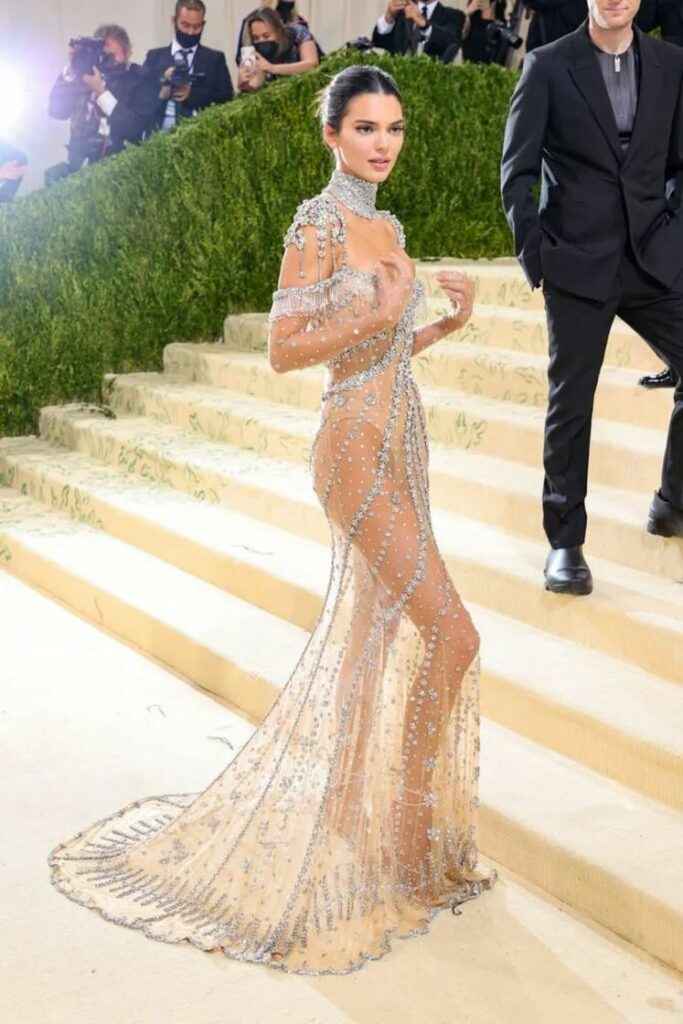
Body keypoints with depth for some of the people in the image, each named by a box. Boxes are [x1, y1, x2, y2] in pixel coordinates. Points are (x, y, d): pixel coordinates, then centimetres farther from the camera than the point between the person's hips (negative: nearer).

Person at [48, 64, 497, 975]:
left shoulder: (388, 226, 14)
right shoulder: (317, 222, -11)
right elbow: (283, 351, -15)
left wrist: (447, 323, 6)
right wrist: (377, 315, -23)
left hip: (401, 441, 9)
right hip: (357, 447, -9)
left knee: (372, 637, 14)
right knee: (453, 633, -10)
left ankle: (359, 813, 30)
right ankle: (413, 827, 5)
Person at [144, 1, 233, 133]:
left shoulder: (215, 58, 11)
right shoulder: (155, 56, 13)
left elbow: (226, 97, 0)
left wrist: (192, 94, -12)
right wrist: (160, 93, -14)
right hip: (161, 131, 1)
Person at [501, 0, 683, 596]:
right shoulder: (548, 67, -1)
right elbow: (517, 171, -1)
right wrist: (533, 251, -7)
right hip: (579, 260, -3)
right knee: (570, 402, 2)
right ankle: (565, 542, 13)